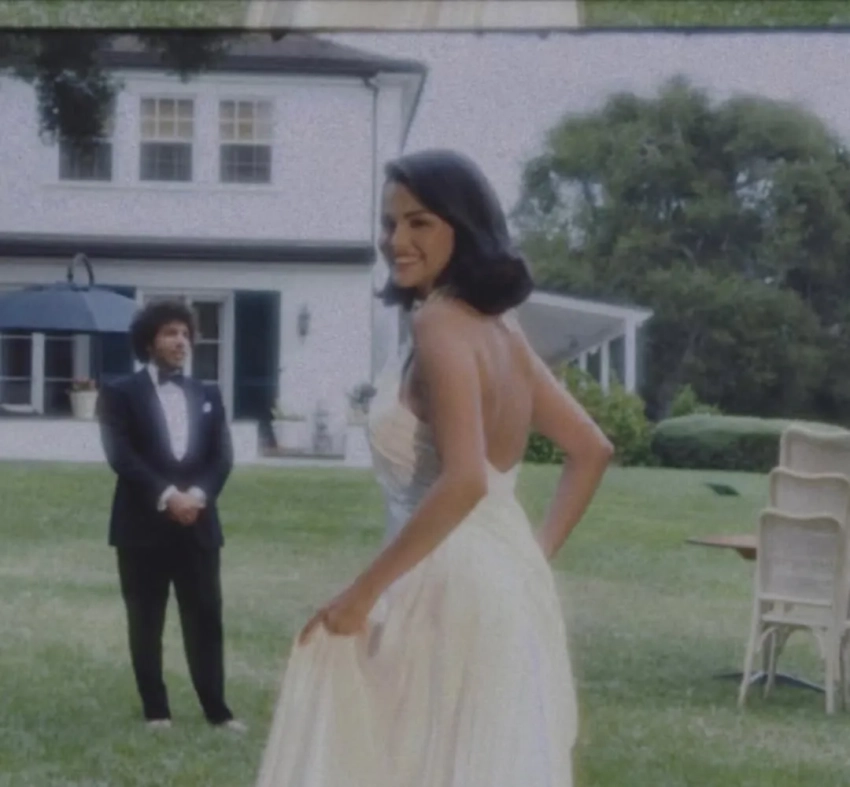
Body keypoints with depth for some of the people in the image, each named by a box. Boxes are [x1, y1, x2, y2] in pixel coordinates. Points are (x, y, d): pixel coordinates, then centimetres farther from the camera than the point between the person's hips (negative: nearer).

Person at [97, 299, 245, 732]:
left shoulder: (208, 396, 15)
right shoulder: (121, 394, 2)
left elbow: (222, 456, 6)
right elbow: (121, 455, -10)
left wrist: (198, 494, -12)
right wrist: (166, 496, -18)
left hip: (198, 524, 3)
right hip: (143, 525, -3)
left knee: (206, 619, 2)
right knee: (146, 623, 2)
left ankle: (216, 708, 7)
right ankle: (155, 710, 9)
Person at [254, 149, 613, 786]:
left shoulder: (441, 323, -15)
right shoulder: (500, 329, 11)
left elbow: (463, 481, -25)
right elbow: (591, 450, 17)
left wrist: (363, 591, -20)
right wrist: (540, 550, 16)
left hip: (447, 590, -9)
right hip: (507, 586, 9)